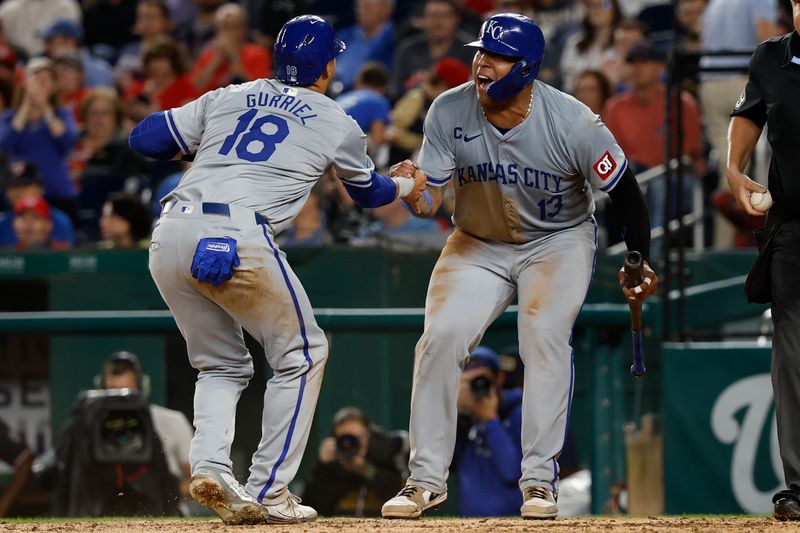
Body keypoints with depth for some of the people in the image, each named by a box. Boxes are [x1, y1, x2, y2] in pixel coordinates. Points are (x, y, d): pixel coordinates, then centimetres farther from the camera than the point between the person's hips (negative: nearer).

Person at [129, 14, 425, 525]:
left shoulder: (224, 99, 22)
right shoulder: (338, 124, 15)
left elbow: (145, 138, 21)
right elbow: (367, 191, 34)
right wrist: (406, 185, 56)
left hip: (171, 235, 5)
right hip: (239, 239, -4)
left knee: (222, 365, 21)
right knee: (302, 354, 14)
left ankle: (209, 465, -4)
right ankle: (268, 492, 8)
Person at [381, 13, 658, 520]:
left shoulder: (573, 122, -26)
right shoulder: (449, 112, -19)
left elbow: (625, 189, -14)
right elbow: (431, 200, -18)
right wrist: (414, 192, -41)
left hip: (558, 240, -2)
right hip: (478, 244, 2)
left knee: (545, 333, -23)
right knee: (440, 336, -14)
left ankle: (540, 479, -13)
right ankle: (427, 479, -3)